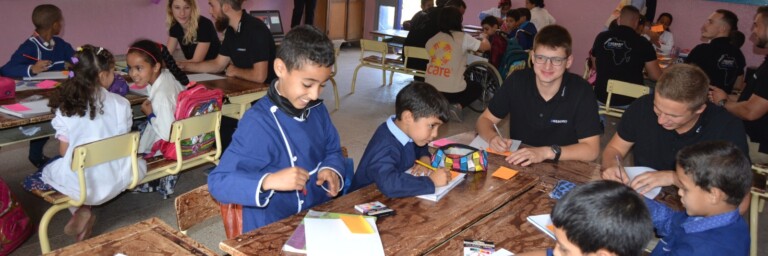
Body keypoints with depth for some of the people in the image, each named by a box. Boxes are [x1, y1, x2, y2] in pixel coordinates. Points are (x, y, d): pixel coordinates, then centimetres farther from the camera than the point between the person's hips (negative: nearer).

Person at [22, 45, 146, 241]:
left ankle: (80, 209, 6)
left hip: (79, 183, 2)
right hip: (115, 180, -1)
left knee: (31, 181, 29)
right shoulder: (121, 103, -6)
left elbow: (64, 151, 0)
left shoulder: (66, 107, -5)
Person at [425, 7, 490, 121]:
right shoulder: (463, 37, -5)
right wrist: (484, 37, 29)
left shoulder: (431, 40, 7)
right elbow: (486, 46, 4)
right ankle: (458, 106, 0)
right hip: (452, 91, -4)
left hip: (429, 90, 4)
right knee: (477, 87, 27)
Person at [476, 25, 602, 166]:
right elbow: (485, 120, 2)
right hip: (517, 164, 2)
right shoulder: (517, 81, -7)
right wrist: (493, 137, -19)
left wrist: (547, 152, -27)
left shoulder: (581, 91, -13)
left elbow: (591, 149, -14)